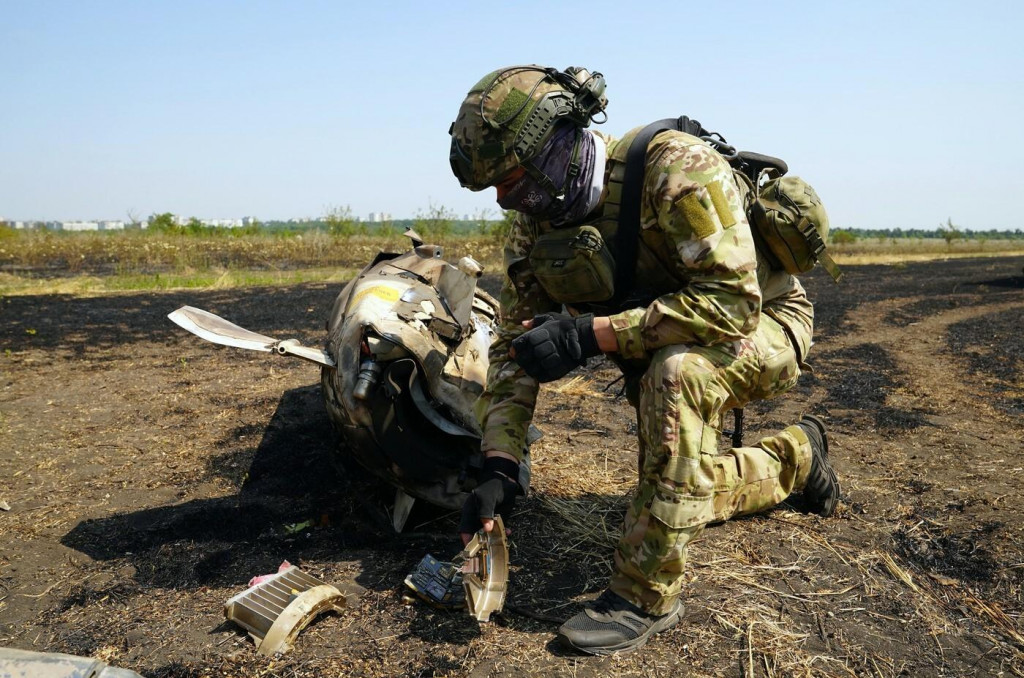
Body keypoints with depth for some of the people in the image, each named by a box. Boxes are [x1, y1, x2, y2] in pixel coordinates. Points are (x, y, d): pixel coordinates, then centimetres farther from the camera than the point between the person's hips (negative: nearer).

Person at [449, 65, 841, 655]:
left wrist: (592, 334, -41)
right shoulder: (538, 223, -12)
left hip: (761, 323, -7)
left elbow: (734, 302, -39)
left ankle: (648, 595, -25)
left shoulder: (675, 168, -32)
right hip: (665, 346, 7)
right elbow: (515, 346, -11)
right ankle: (797, 457, 40)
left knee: (676, 373, -38)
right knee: (683, 490, 11)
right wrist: (499, 468, -21)